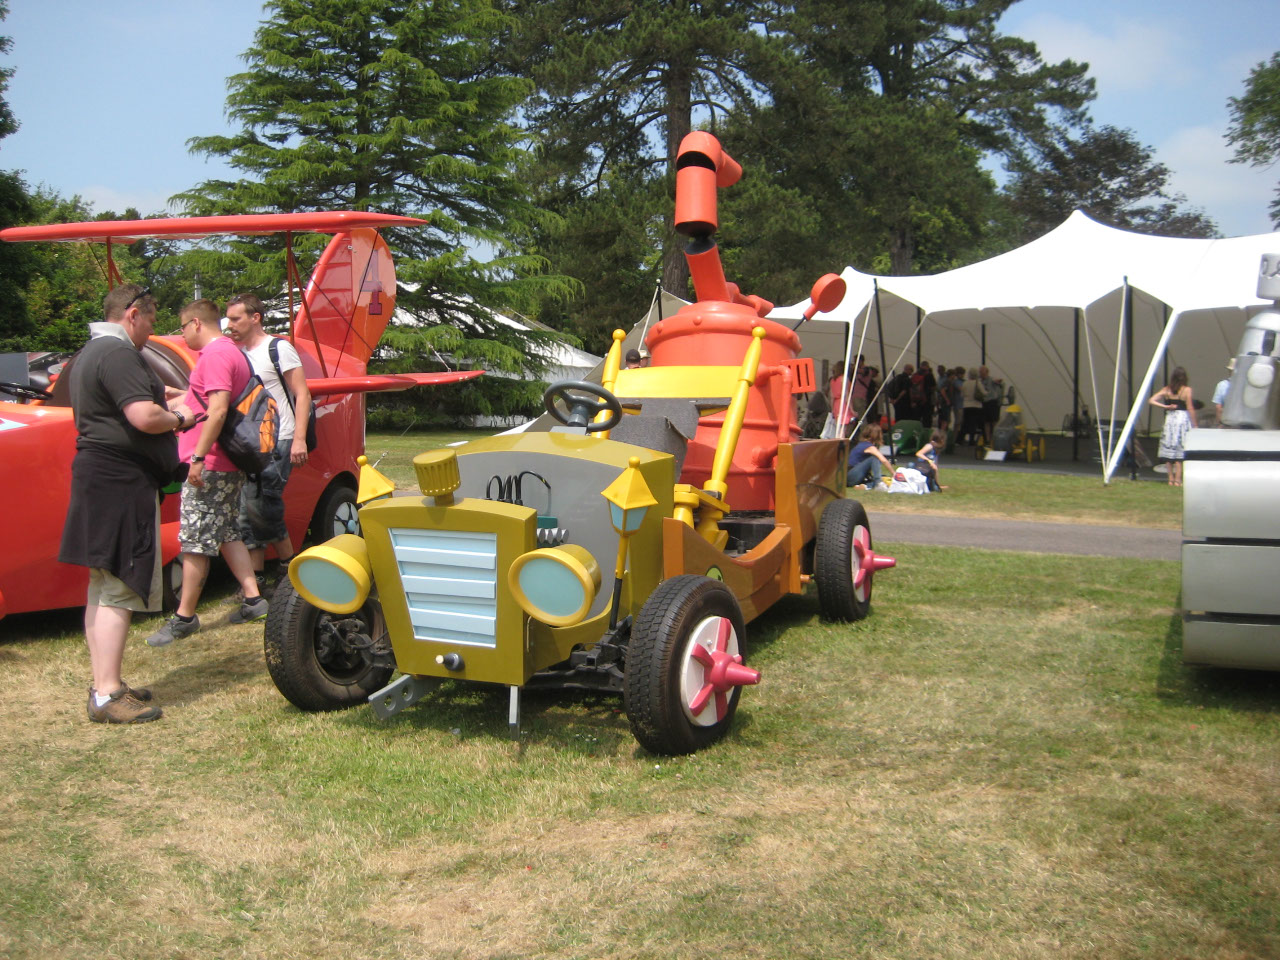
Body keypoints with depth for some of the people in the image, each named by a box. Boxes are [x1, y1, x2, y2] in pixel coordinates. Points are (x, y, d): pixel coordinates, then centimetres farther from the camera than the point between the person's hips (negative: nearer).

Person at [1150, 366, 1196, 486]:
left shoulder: (1166, 389, 4)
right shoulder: (1186, 389, -6)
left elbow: (1152, 401, -1)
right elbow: (1190, 408, -6)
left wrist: (1166, 407, 0)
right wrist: (1194, 424, 1)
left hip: (1169, 418, 3)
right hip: (1183, 418, -3)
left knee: (1169, 449, 9)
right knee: (1181, 450, 0)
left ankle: (1171, 478, 12)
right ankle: (1178, 479, -1)